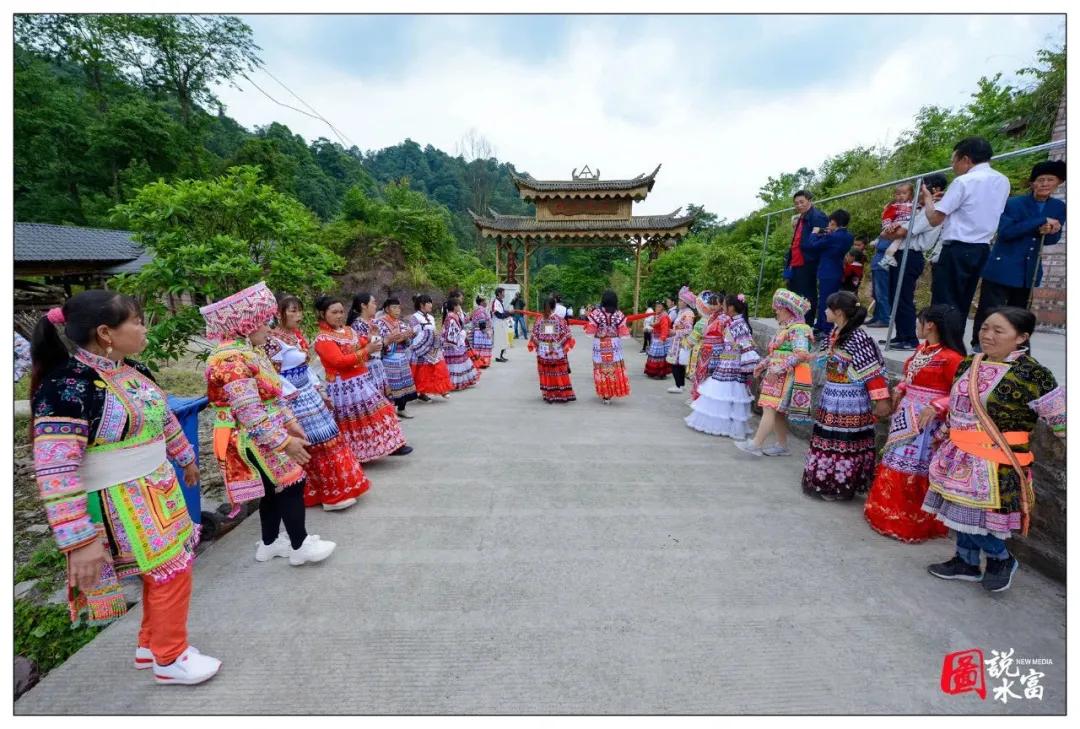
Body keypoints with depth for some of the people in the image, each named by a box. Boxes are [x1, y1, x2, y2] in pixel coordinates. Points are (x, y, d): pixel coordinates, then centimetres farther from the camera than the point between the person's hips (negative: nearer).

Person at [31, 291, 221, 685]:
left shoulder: (133, 370, 2)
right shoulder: (67, 386, -23)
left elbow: (163, 417, 18)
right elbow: (55, 472, -24)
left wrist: (186, 458, 29)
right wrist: (79, 540, -24)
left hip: (158, 489, 8)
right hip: (120, 504, -8)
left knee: (167, 569, 19)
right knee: (171, 572, 3)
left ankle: (152, 643, 40)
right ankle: (170, 659, 25)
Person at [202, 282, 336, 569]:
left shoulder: (249, 351, 9)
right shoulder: (232, 359, -24)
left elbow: (270, 395, 17)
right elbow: (250, 413, -28)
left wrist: (290, 422, 16)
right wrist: (285, 442, -26)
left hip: (263, 437, 10)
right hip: (252, 440, -10)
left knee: (274, 489, 18)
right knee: (291, 484, -2)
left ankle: (270, 543, 33)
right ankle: (300, 546, 12)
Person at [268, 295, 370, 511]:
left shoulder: (298, 334, 10)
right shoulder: (274, 340, -16)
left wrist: (320, 390, 14)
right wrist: (295, 399, -18)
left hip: (309, 394, 9)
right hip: (294, 400, -9)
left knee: (327, 439, 13)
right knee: (309, 447, -1)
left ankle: (336, 488, 27)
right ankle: (329, 493, 12)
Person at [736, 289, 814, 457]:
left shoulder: (798, 329, -13)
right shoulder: (785, 328, 17)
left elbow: (801, 354, -23)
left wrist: (779, 369, -26)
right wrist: (763, 364, 17)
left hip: (787, 377, -10)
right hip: (778, 376, 10)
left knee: (769, 409, -12)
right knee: (777, 411, 12)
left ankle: (756, 444, -11)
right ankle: (782, 445, 20)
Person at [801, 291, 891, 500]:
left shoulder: (859, 338, -18)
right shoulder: (835, 334, 8)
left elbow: (873, 371, -20)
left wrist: (881, 400, -22)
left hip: (851, 406, -9)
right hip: (831, 403, 9)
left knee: (846, 444, 2)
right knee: (827, 440, 15)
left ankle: (842, 487, 14)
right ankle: (825, 482, 27)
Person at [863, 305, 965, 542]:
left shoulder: (951, 357, -18)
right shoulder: (921, 349, 8)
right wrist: (899, 390, 4)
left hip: (927, 422, -9)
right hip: (906, 416, 9)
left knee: (916, 470, 2)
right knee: (897, 465, 16)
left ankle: (914, 522, 18)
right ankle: (890, 514, 30)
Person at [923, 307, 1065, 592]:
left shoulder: (1032, 374, -16)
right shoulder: (970, 364, 5)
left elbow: (1060, 418, -11)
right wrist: (937, 408, 8)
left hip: (995, 464, -7)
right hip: (960, 457, 7)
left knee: (975, 517, 1)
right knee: (959, 512, 17)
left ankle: (1002, 560, 29)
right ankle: (966, 563, 36)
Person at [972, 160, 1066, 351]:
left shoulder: (1058, 207, 11)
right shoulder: (1013, 203, -5)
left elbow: (1053, 238, 10)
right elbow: (1005, 231, -18)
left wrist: (1047, 231, -12)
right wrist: (1041, 222, -21)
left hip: (1030, 272, 6)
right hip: (1002, 269, -6)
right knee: (989, 312, -9)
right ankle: (979, 348, 0)